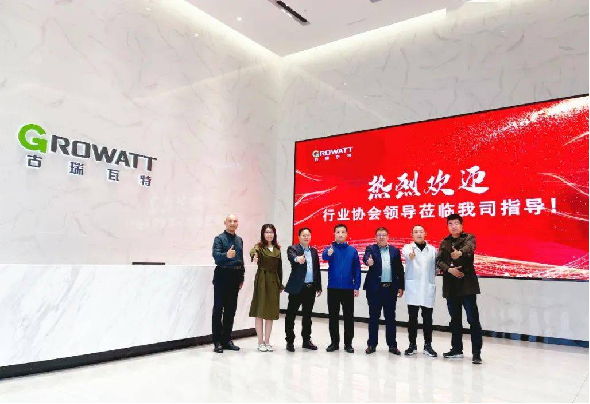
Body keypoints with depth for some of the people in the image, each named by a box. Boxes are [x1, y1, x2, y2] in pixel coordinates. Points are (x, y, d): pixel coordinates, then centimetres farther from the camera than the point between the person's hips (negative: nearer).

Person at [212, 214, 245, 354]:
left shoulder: (239, 240, 14)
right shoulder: (219, 238, -5)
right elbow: (216, 255, -22)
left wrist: (241, 278, 15)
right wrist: (227, 255, -42)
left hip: (235, 277, 6)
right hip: (222, 276, -6)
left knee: (231, 309, 11)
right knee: (218, 309, -2)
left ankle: (227, 339, 21)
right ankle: (217, 341, 5)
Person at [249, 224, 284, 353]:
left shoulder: (277, 248, 11)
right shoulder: (260, 246, -4)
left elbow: (279, 267, 14)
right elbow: (253, 251, -29)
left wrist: (280, 284, 12)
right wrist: (254, 255, -53)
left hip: (274, 281, 5)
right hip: (262, 280, -4)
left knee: (271, 312, 7)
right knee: (260, 311, 0)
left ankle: (267, 341, 17)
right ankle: (260, 342, 10)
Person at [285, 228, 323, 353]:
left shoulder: (314, 251, 12)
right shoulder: (293, 248, -4)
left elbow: (317, 270, 14)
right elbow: (292, 256, -29)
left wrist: (319, 287, 11)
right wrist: (297, 258, -52)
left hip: (310, 288, 5)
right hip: (297, 287, -5)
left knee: (307, 315, 13)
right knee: (291, 315, 2)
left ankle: (306, 340, 25)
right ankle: (290, 341, 13)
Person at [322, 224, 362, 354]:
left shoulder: (352, 250, 2)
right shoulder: (330, 248, -1)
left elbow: (357, 270, 4)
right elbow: (324, 257, -25)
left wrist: (357, 287, -2)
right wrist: (328, 253, -48)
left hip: (348, 288, 0)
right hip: (333, 288, 0)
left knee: (349, 316, 6)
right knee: (333, 316, 8)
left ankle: (348, 343, 18)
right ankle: (334, 342, 20)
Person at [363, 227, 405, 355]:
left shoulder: (395, 251, 9)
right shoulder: (371, 249, 3)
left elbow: (400, 270, 8)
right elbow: (366, 257, -20)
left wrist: (401, 287, 4)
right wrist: (368, 261, -44)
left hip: (391, 288, 2)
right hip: (375, 288, -2)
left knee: (390, 317, 8)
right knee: (374, 317, 6)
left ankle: (392, 345, 18)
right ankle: (372, 344, 16)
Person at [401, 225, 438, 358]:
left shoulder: (432, 250, 10)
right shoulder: (408, 247, 2)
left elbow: (435, 267, 10)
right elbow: (405, 253, -23)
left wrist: (431, 279, -5)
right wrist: (410, 255, -46)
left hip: (428, 289, 2)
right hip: (413, 288, -1)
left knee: (427, 318, 5)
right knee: (413, 318, 4)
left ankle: (428, 345, 15)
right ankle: (412, 345, 14)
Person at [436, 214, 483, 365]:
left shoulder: (469, 238, 1)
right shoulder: (444, 243, 12)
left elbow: (469, 247, -23)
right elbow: (439, 261, 3)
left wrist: (460, 253, -45)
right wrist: (449, 269, -16)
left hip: (467, 284, -4)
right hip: (450, 286, 4)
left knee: (473, 319, -5)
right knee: (455, 319, 12)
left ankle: (476, 352, 4)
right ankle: (457, 349, 23)